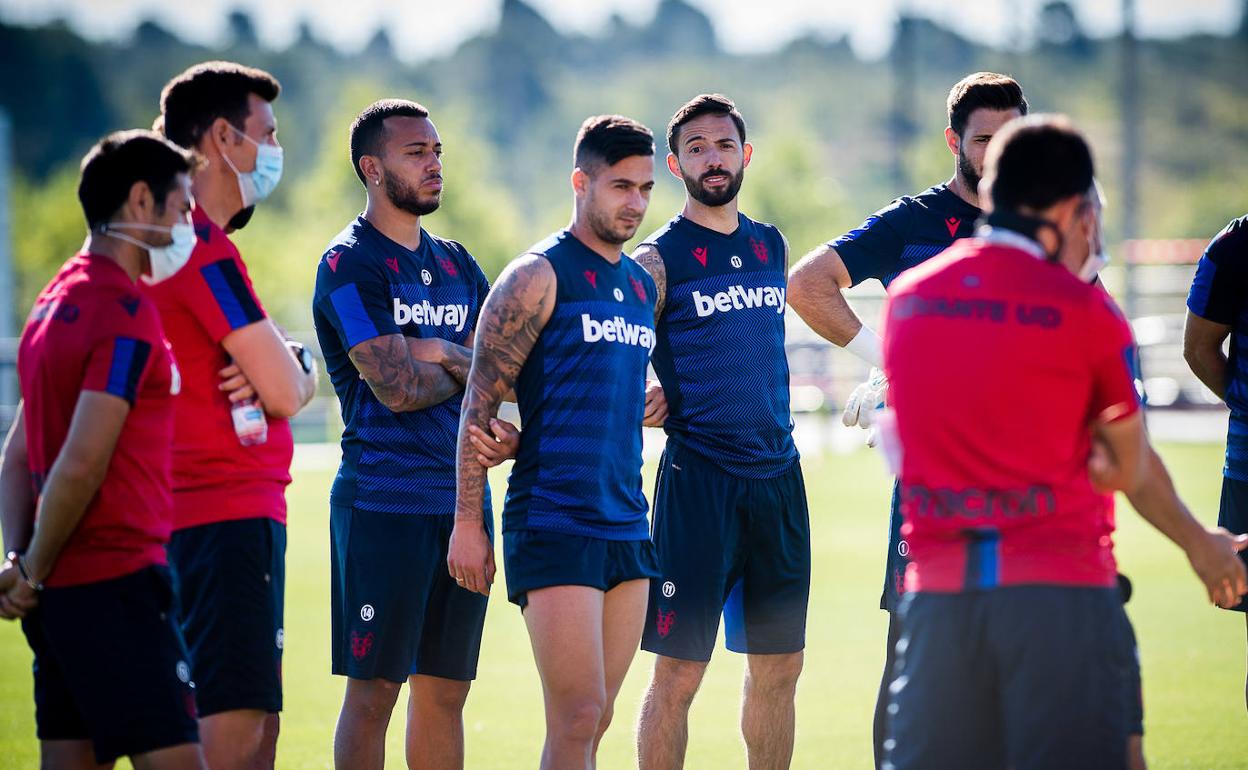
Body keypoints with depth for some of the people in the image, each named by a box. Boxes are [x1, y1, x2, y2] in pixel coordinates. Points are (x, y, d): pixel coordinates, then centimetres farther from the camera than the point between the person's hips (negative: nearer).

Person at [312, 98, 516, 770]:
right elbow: (397, 388, -16)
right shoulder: (349, 265, -7)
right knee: (373, 689, -6)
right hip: (383, 504, -7)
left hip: (462, 499, 7)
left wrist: (436, 353, -11)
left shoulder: (457, 266, 17)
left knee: (445, 690, 9)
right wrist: (469, 366, 1)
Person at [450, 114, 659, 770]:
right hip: (552, 525, -7)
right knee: (577, 717, -13)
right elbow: (480, 401, -8)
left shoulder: (642, 285, 16)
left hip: (626, 526, 7)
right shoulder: (538, 276, -6)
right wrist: (468, 523, -13)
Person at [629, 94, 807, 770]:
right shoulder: (657, 259, -4)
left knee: (778, 668, 9)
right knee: (678, 674, -5)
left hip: (778, 473, 6)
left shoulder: (772, 246, 13)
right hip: (698, 478, -6)